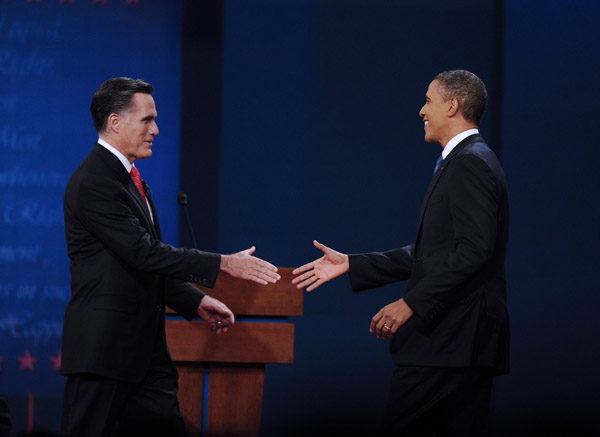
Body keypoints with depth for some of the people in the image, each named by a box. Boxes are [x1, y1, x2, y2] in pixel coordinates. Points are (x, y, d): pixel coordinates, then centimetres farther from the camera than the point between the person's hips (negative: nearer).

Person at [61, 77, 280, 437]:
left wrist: (196, 301, 12)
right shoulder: (92, 184, -16)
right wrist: (223, 264, -21)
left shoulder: (130, 178, 17)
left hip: (144, 349, 10)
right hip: (104, 349, -10)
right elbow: (143, 252, -22)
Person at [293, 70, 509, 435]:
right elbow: (430, 254, 23)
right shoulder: (469, 161, 22)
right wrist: (350, 264, 21)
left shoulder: (471, 163, -11)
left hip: (450, 344, -10)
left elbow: (473, 250, -21)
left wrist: (412, 303, -22)